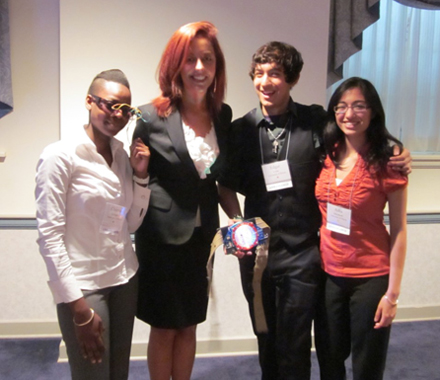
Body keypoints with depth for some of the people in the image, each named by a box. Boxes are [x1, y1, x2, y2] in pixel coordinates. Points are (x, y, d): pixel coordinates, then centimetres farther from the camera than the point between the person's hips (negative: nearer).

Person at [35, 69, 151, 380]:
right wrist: (78, 307, -16)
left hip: (125, 280, 6)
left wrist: (140, 176, -3)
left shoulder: (123, 154, 6)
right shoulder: (60, 156, -13)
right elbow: (49, 235, -15)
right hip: (83, 287, -6)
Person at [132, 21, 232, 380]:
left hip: (201, 236, 4)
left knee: (188, 326, 17)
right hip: (162, 237, -4)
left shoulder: (223, 115, 1)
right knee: (164, 328, 12)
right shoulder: (153, 116, -13)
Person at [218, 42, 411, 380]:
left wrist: (394, 157, -13)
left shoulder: (316, 122, -4)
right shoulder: (241, 130, 1)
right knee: (266, 341, 19)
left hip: (303, 254, -2)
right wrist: (238, 224, -8)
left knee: (294, 346, 4)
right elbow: (226, 186, 8)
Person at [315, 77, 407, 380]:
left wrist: (392, 292, -10)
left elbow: (399, 230, -9)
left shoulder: (386, 161, -11)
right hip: (328, 275, 4)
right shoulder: (327, 156, 1)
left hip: (371, 278, -4)